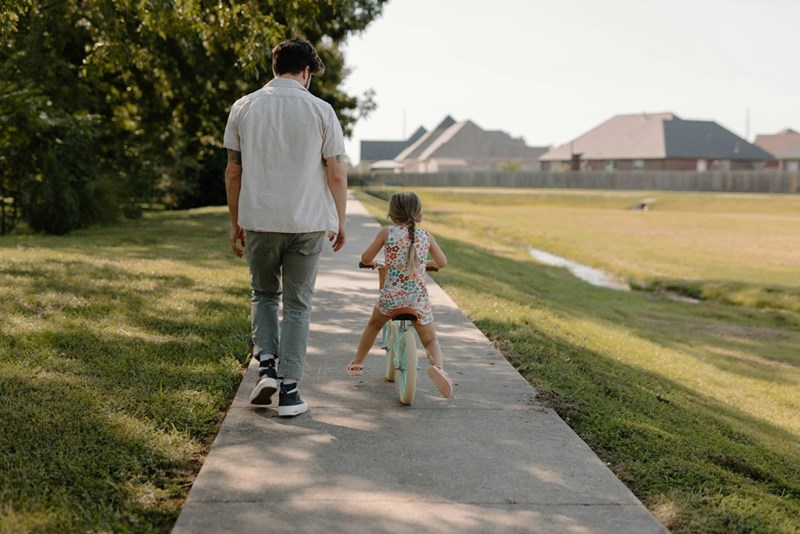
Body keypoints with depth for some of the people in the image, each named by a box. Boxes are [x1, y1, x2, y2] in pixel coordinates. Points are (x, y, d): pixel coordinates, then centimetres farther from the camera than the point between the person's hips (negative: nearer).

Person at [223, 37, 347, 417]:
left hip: (258, 221, 1)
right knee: (297, 304, 8)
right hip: (307, 222, -1)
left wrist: (235, 222, 14)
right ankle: (289, 390, 7)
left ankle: (266, 365, 3)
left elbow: (233, 172, 5)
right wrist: (340, 222, 10)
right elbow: (336, 174, -2)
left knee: (263, 295, 21)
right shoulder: (320, 111, -3)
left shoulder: (243, 108, 3)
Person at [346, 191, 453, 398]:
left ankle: (357, 364, 39)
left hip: (391, 296, 0)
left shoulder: (387, 232, -1)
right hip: (419, 299, 1)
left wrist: (371, 263, 24)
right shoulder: (426, 236, 5)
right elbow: (442, 262, 14)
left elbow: (366, 258, 1)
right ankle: (437, 366, -18)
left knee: (374, 325, 29)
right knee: (430, 340, 13)